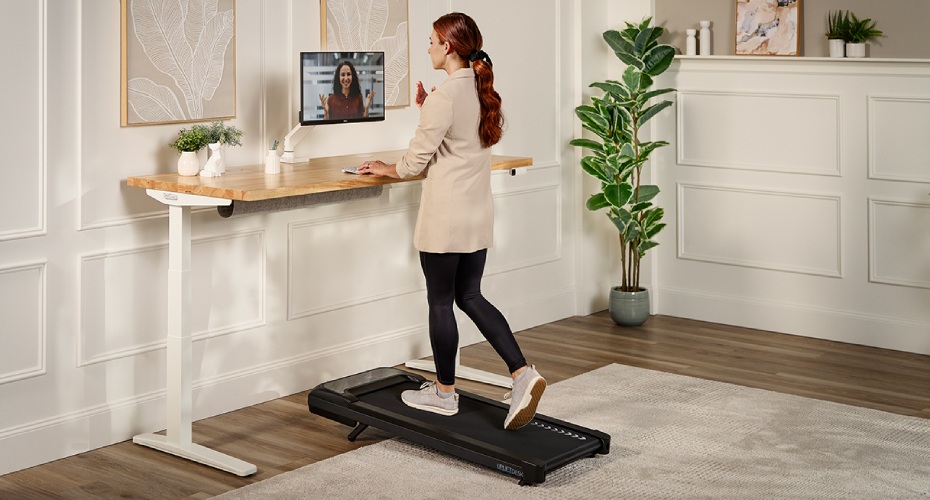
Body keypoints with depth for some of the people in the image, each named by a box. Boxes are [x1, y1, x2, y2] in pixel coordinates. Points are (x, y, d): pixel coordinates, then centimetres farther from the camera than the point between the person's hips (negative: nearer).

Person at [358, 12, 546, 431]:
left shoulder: (444, 96, -17)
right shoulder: (484, 93, 8)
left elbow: (416, 161, -11)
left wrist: (386, 170, 8)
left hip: (445, 215, -8)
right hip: (479, 212, 8)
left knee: (441, 301, 6)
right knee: (470, 297, 15)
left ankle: (444, 393, 18)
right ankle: (522, 373, 3)